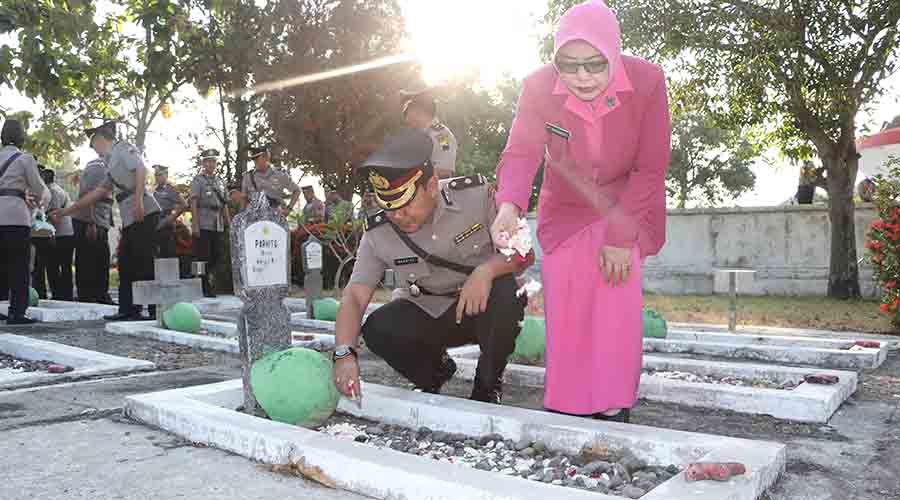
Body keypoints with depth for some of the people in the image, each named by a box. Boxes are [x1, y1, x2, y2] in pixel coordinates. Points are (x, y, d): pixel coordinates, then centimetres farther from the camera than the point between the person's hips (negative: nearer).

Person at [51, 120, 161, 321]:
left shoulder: (123, 148, 3)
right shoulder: (112, 162, 28)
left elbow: (142, 169, -13)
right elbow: (97, 193, 31)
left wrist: (138, 200, -23)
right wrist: (67, 210, 33)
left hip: (144, 214, -10)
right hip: (129, 219, 10)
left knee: (145, 263, -11)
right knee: (126, 264, 10)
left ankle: (157, 311, -9)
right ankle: (128, 310, 13)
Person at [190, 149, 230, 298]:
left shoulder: (220, 182, 17)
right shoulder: (198, 180, 0)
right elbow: (193, 203, -6)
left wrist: (229, 223, 14)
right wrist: (195, 225, -14)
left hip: (218, 226, 6)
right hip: (203, 226, -6)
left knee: (216, 257, 8)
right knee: (203, 257, -4)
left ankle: (209, 286, 21)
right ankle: (203, 289, 4)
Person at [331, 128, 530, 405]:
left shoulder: (475, 194, -17)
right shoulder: (378, 234, -12)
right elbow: (354, 296, -15)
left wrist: (486, 270, -35)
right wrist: (344, 354, -33)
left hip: (483, 309, -1)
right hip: (427, 317, 2)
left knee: (504, 292, -34)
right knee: (377, 330, -25)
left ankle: (488, 387, -6)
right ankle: (435, 368, 9)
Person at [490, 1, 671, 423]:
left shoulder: (647, 81, -25)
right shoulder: (539, 87, -23)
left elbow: (650, 168, -20)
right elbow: (520, 154, -28)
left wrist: (621, 238, -22)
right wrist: (509, 205, -50)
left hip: (626, 208, -1)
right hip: (565, 209, 2)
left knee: (618, 304, -13)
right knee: (563, 308, -1)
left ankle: (613, 407, 1)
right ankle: (567, 407, 14)